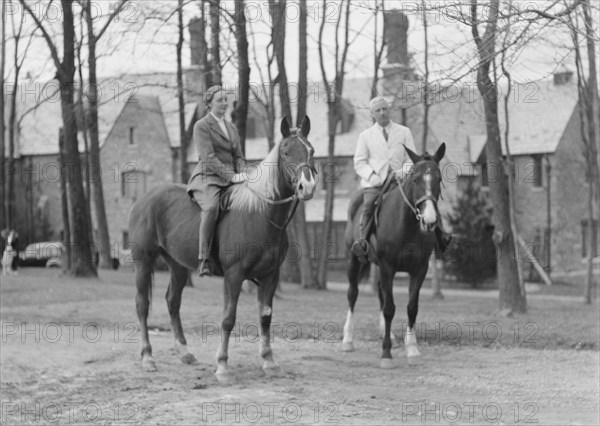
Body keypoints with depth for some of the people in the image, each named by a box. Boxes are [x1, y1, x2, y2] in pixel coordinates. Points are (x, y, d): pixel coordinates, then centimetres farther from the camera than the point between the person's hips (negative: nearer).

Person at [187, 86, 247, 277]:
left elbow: (239, 156, 19)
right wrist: (231, 176, -20)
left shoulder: (231, 128, 21)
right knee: (211, 207, -37)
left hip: (230, 181, 7)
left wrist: (241, 173, -4)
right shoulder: (201, 126, 0)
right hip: (207, 179, -7)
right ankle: (204, 259, -37)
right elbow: (208, 157, -11)